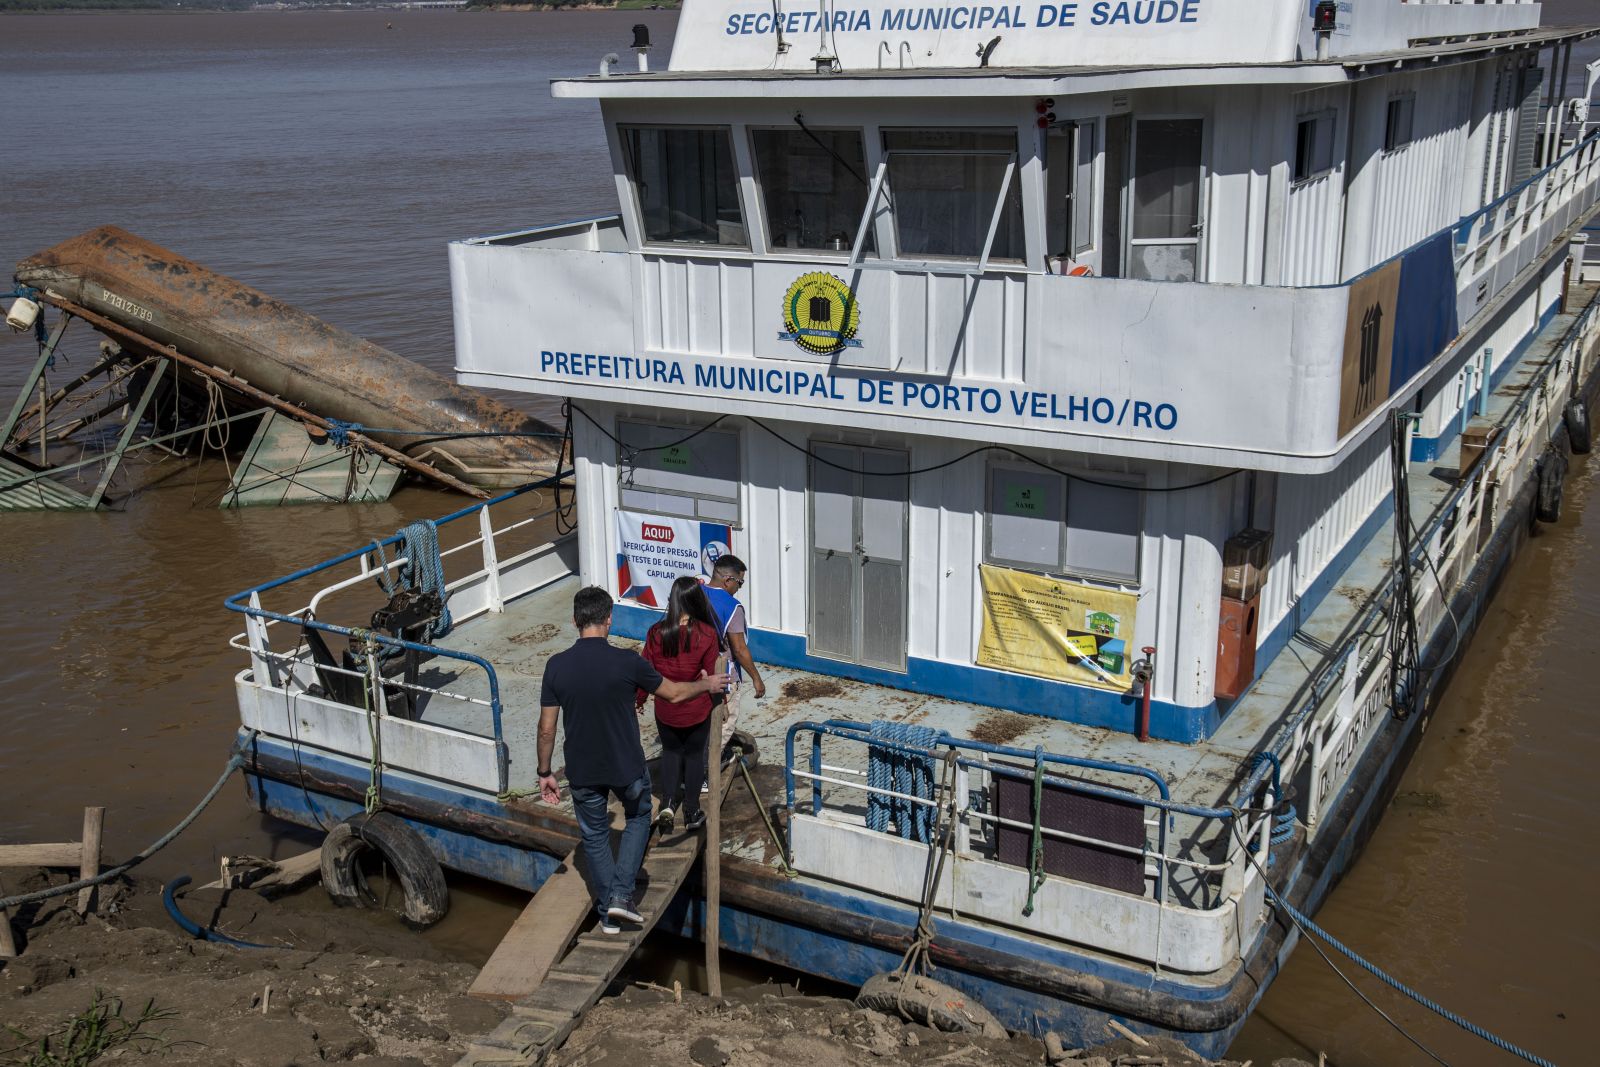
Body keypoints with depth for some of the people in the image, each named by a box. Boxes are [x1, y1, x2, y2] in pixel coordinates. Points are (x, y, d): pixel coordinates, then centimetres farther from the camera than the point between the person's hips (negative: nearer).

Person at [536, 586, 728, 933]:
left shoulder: (557, 666, -12)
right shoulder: (626, 662, -18)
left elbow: (547, 728, -7)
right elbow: (673, 693, -3)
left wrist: (545, 773, 7)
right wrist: (707, 684, 16)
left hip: (582, 771, 2)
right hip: (627, 767, -1)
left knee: (594, 836, 21)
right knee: (638, 818, 26)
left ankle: (608, 914, 31)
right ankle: (621, 894, 15)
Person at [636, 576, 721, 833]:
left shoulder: (656, 633, -13)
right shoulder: (707, 634, -18)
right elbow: (712, 673, -10)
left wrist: (640, 698, 13)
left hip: (665, 709, 1)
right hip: (697, 709, -1)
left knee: (670, 751, 23)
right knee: (694, 754, 17)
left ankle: (668, 803, 9)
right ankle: (692, 813, 25)